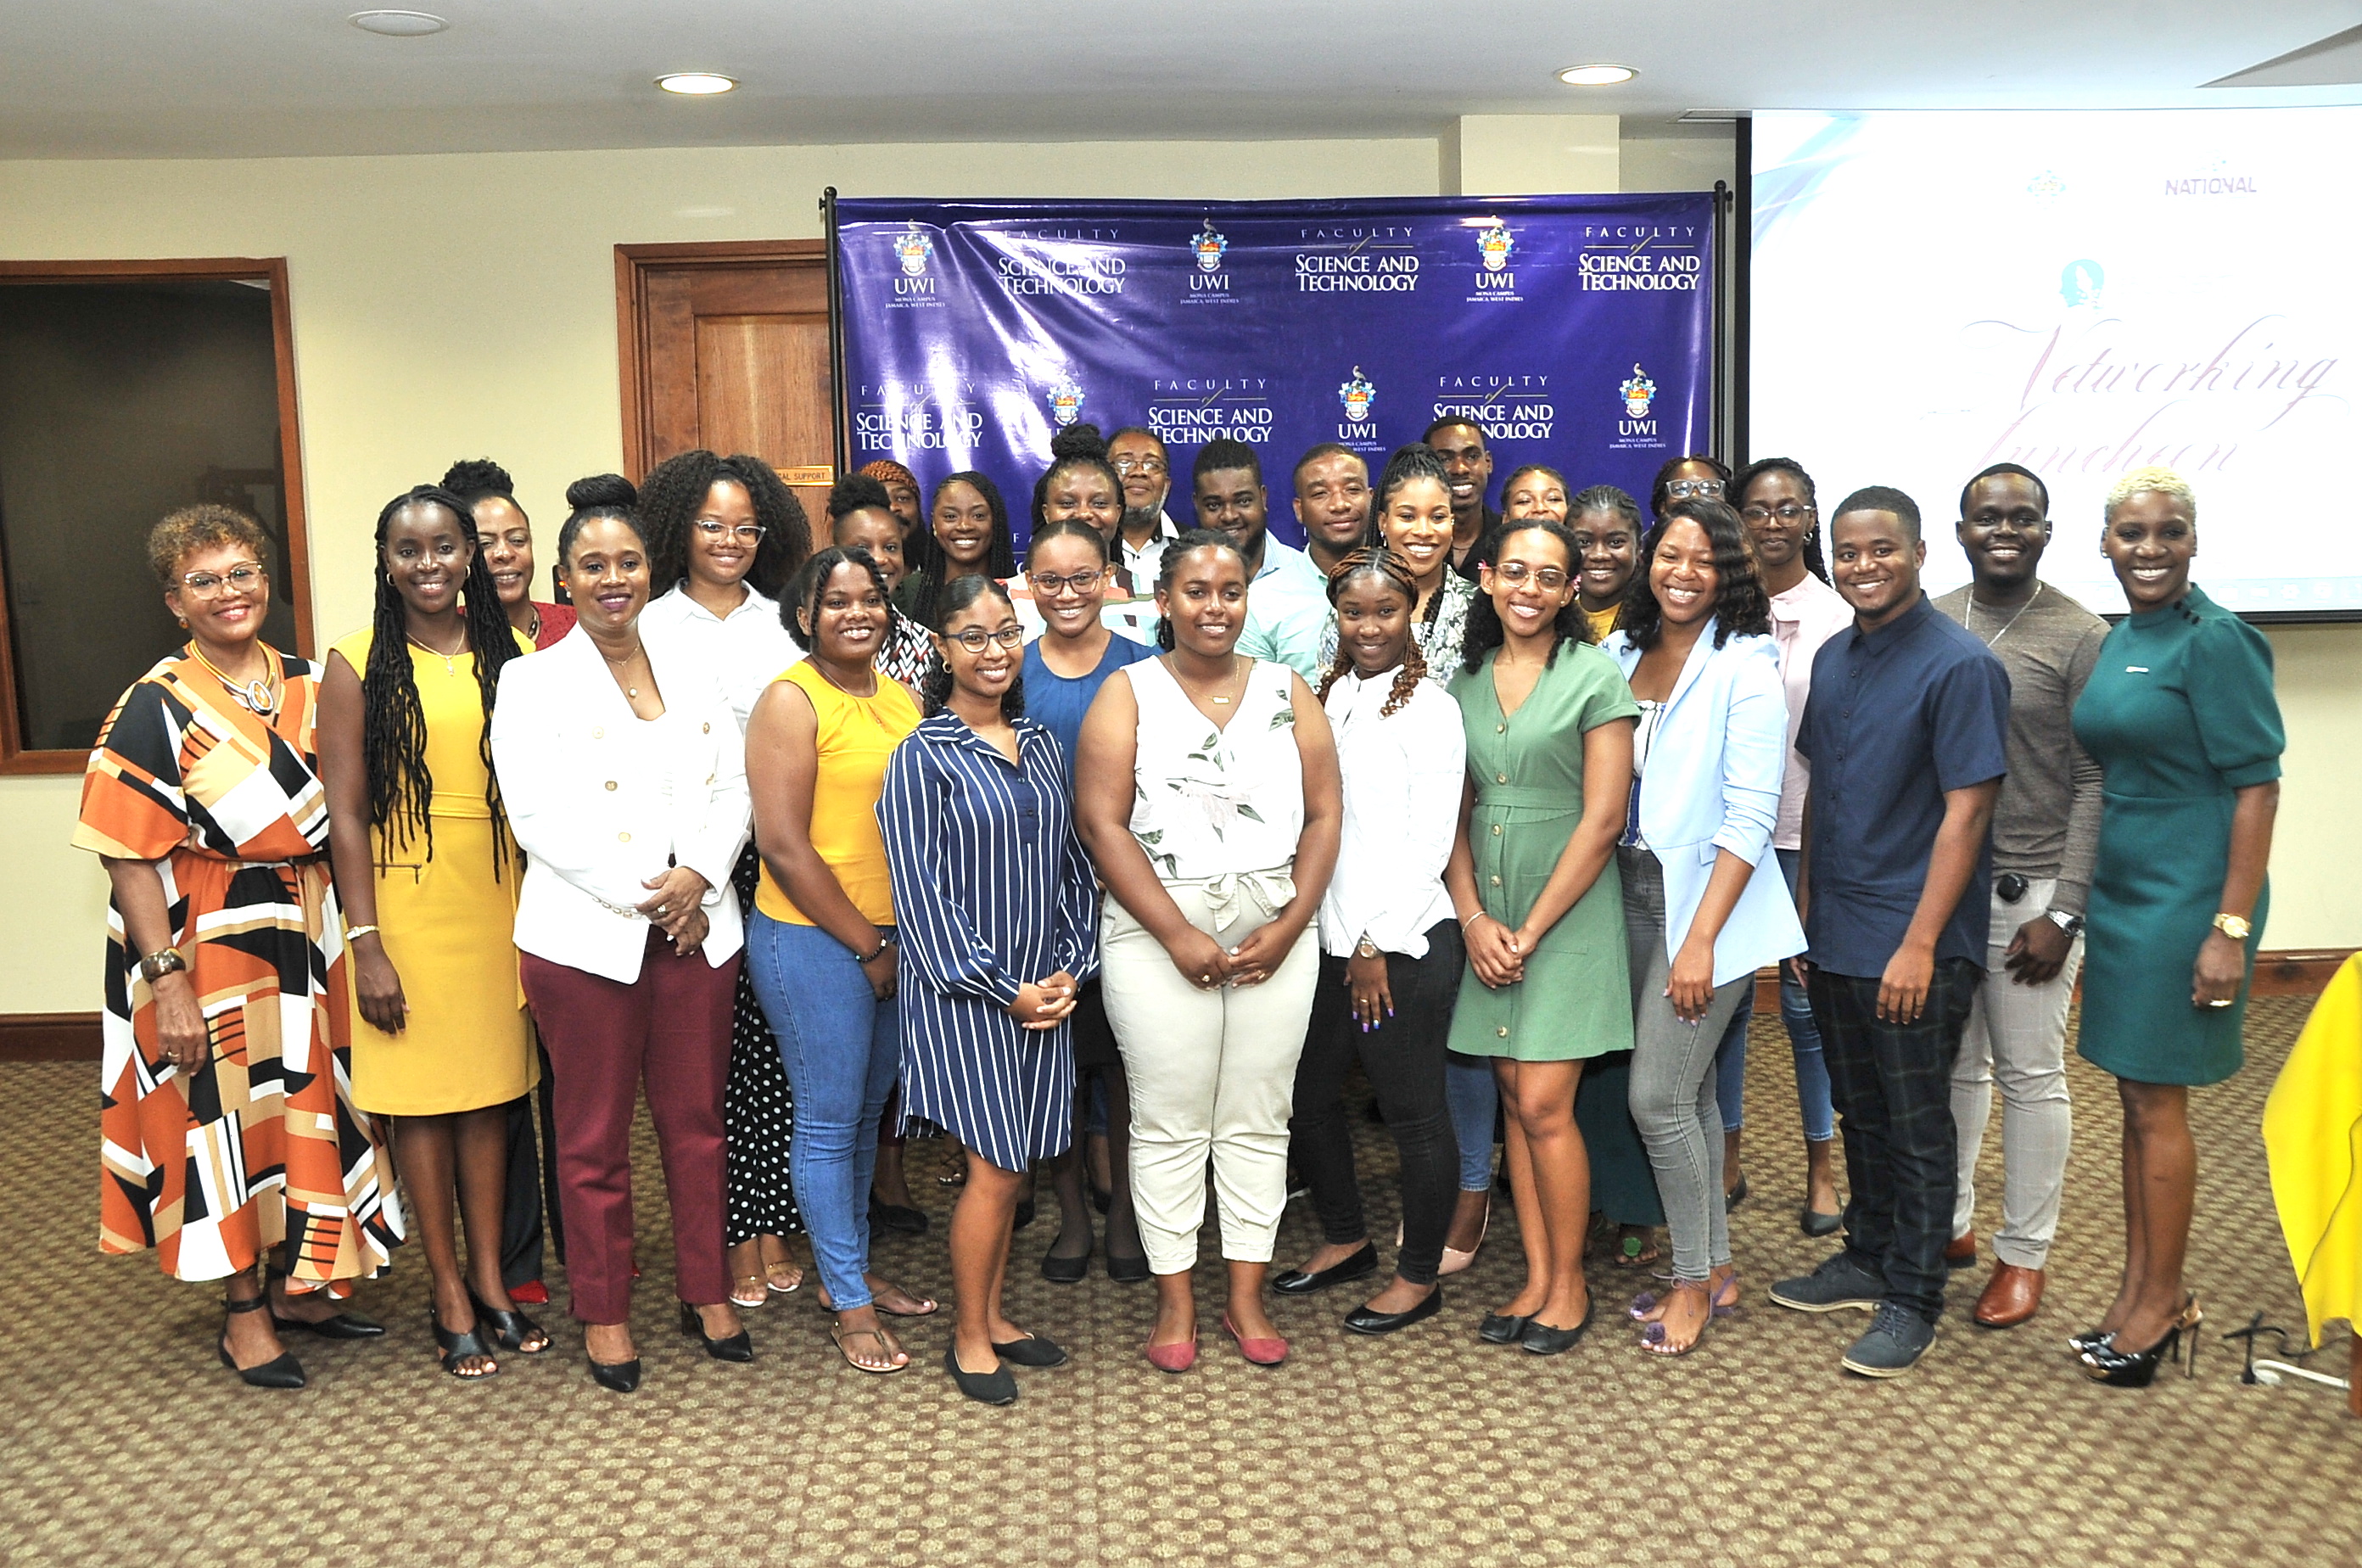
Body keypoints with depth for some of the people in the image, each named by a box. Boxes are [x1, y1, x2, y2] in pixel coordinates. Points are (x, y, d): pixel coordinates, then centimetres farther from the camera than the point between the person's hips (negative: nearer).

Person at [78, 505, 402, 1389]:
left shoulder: (306, 685, 6)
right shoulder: (156, 707, -10)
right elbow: (129, 855, -13)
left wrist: (359, 932, 4)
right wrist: (167, 980, -19)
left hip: (309, 933, 5)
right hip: (211, 940, -5)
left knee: (310, 1101, 12)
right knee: (227, 1111, 5)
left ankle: (299, 1284, 29)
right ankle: (244, 1310, 19)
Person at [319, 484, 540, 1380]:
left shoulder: (510, 655, 6)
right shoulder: (358, 666, -3)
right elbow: (346, 814, -6)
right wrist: (366, 944, -11)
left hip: (499, 899, 3)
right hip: (406, 906, -3)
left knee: (492, 1090, 10)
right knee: (421, 1098, 5)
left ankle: (490, 1280, 22)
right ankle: (450, 1296, 17)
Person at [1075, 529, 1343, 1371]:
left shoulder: (1288, 692, 9)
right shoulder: (1128, 693, 1)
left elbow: (1323, 817, 5)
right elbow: (1101, 823, -7)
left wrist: (1287, 930, -7)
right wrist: (1179, 936, -13)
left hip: (1276, 937, 2)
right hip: (1157, 936, -2)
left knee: (1258, 1120, 8)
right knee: (1169, 1121, 4)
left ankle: (1247, 1296, 21)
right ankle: (1175, 1300, 18)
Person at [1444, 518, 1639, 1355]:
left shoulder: (1595, 675, -6)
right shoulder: (1466, 681, 9)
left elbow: (1603, 819, -11)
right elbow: (1455, 812, 9)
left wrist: (1529, 931, -11)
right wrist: (1474, 919, -5)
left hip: (1569, 909, -5)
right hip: (1487, 915, 5)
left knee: (1543, 1105, -6)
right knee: (1515, 1099, 9)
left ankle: (1569, 1283, 11)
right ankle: (1536, 1277, 20)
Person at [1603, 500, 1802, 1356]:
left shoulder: (1744, 668, -10)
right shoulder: (1619, 655, 7)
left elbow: (1750, 817, -14)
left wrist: (1701, 939, -19)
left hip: (1706, 900, -6)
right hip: (1632, 895, 6)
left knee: (1659, 1098, -5)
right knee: (1688, 1091, 14)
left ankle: (1694, 1281, 14)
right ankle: (1715, 1268, 27)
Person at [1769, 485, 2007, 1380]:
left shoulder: (1959, 666, -13)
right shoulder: (1833, 660, 9)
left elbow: (1967, 811, -16)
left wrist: (1919, 944, -19)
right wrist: (1805, 905, 12)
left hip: (1913, 944, -7)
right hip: (1833, 937, 7)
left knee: (1917, 1128, 5)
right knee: (1860, 1112, 18)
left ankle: (1912, 1299, 17)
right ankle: (1869, 1257, 34)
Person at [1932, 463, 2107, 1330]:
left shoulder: (2080, 636, -5)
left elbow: (2094, 784, -7)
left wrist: (2063, 911, -12)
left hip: (2029, 891, -3)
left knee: (2032, 1078, 6)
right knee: (1951, 1068, 14)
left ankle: (2023, 1252, 19)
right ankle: (1948, 1224, 29)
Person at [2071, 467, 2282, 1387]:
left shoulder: (2215, 641, -13)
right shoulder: (2118, 641, 10)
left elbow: (2257, 787, -15)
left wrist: (2231, 928, -19)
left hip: (2183, 898, -8)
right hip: (2120, 892, 8)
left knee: (2156, 1102, 0)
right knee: (2135, 1098, 13)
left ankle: (2162, 1302, 15)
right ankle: (2139, 1292, 24)